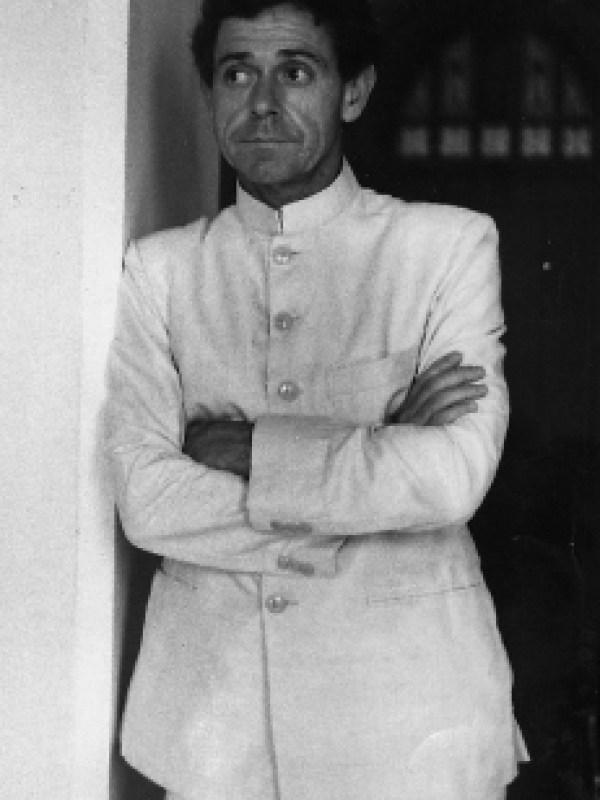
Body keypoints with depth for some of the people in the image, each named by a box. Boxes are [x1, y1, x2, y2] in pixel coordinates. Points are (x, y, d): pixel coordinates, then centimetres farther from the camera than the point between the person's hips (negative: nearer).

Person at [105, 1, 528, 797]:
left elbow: (456, 476, -14)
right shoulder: (160, 267, 3)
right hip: (213, 711, 2)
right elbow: (145, 499, -8)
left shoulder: (452, 245, -3)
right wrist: (383, 455, -12)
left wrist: (247, 450, -11)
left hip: (408, 711, -1)